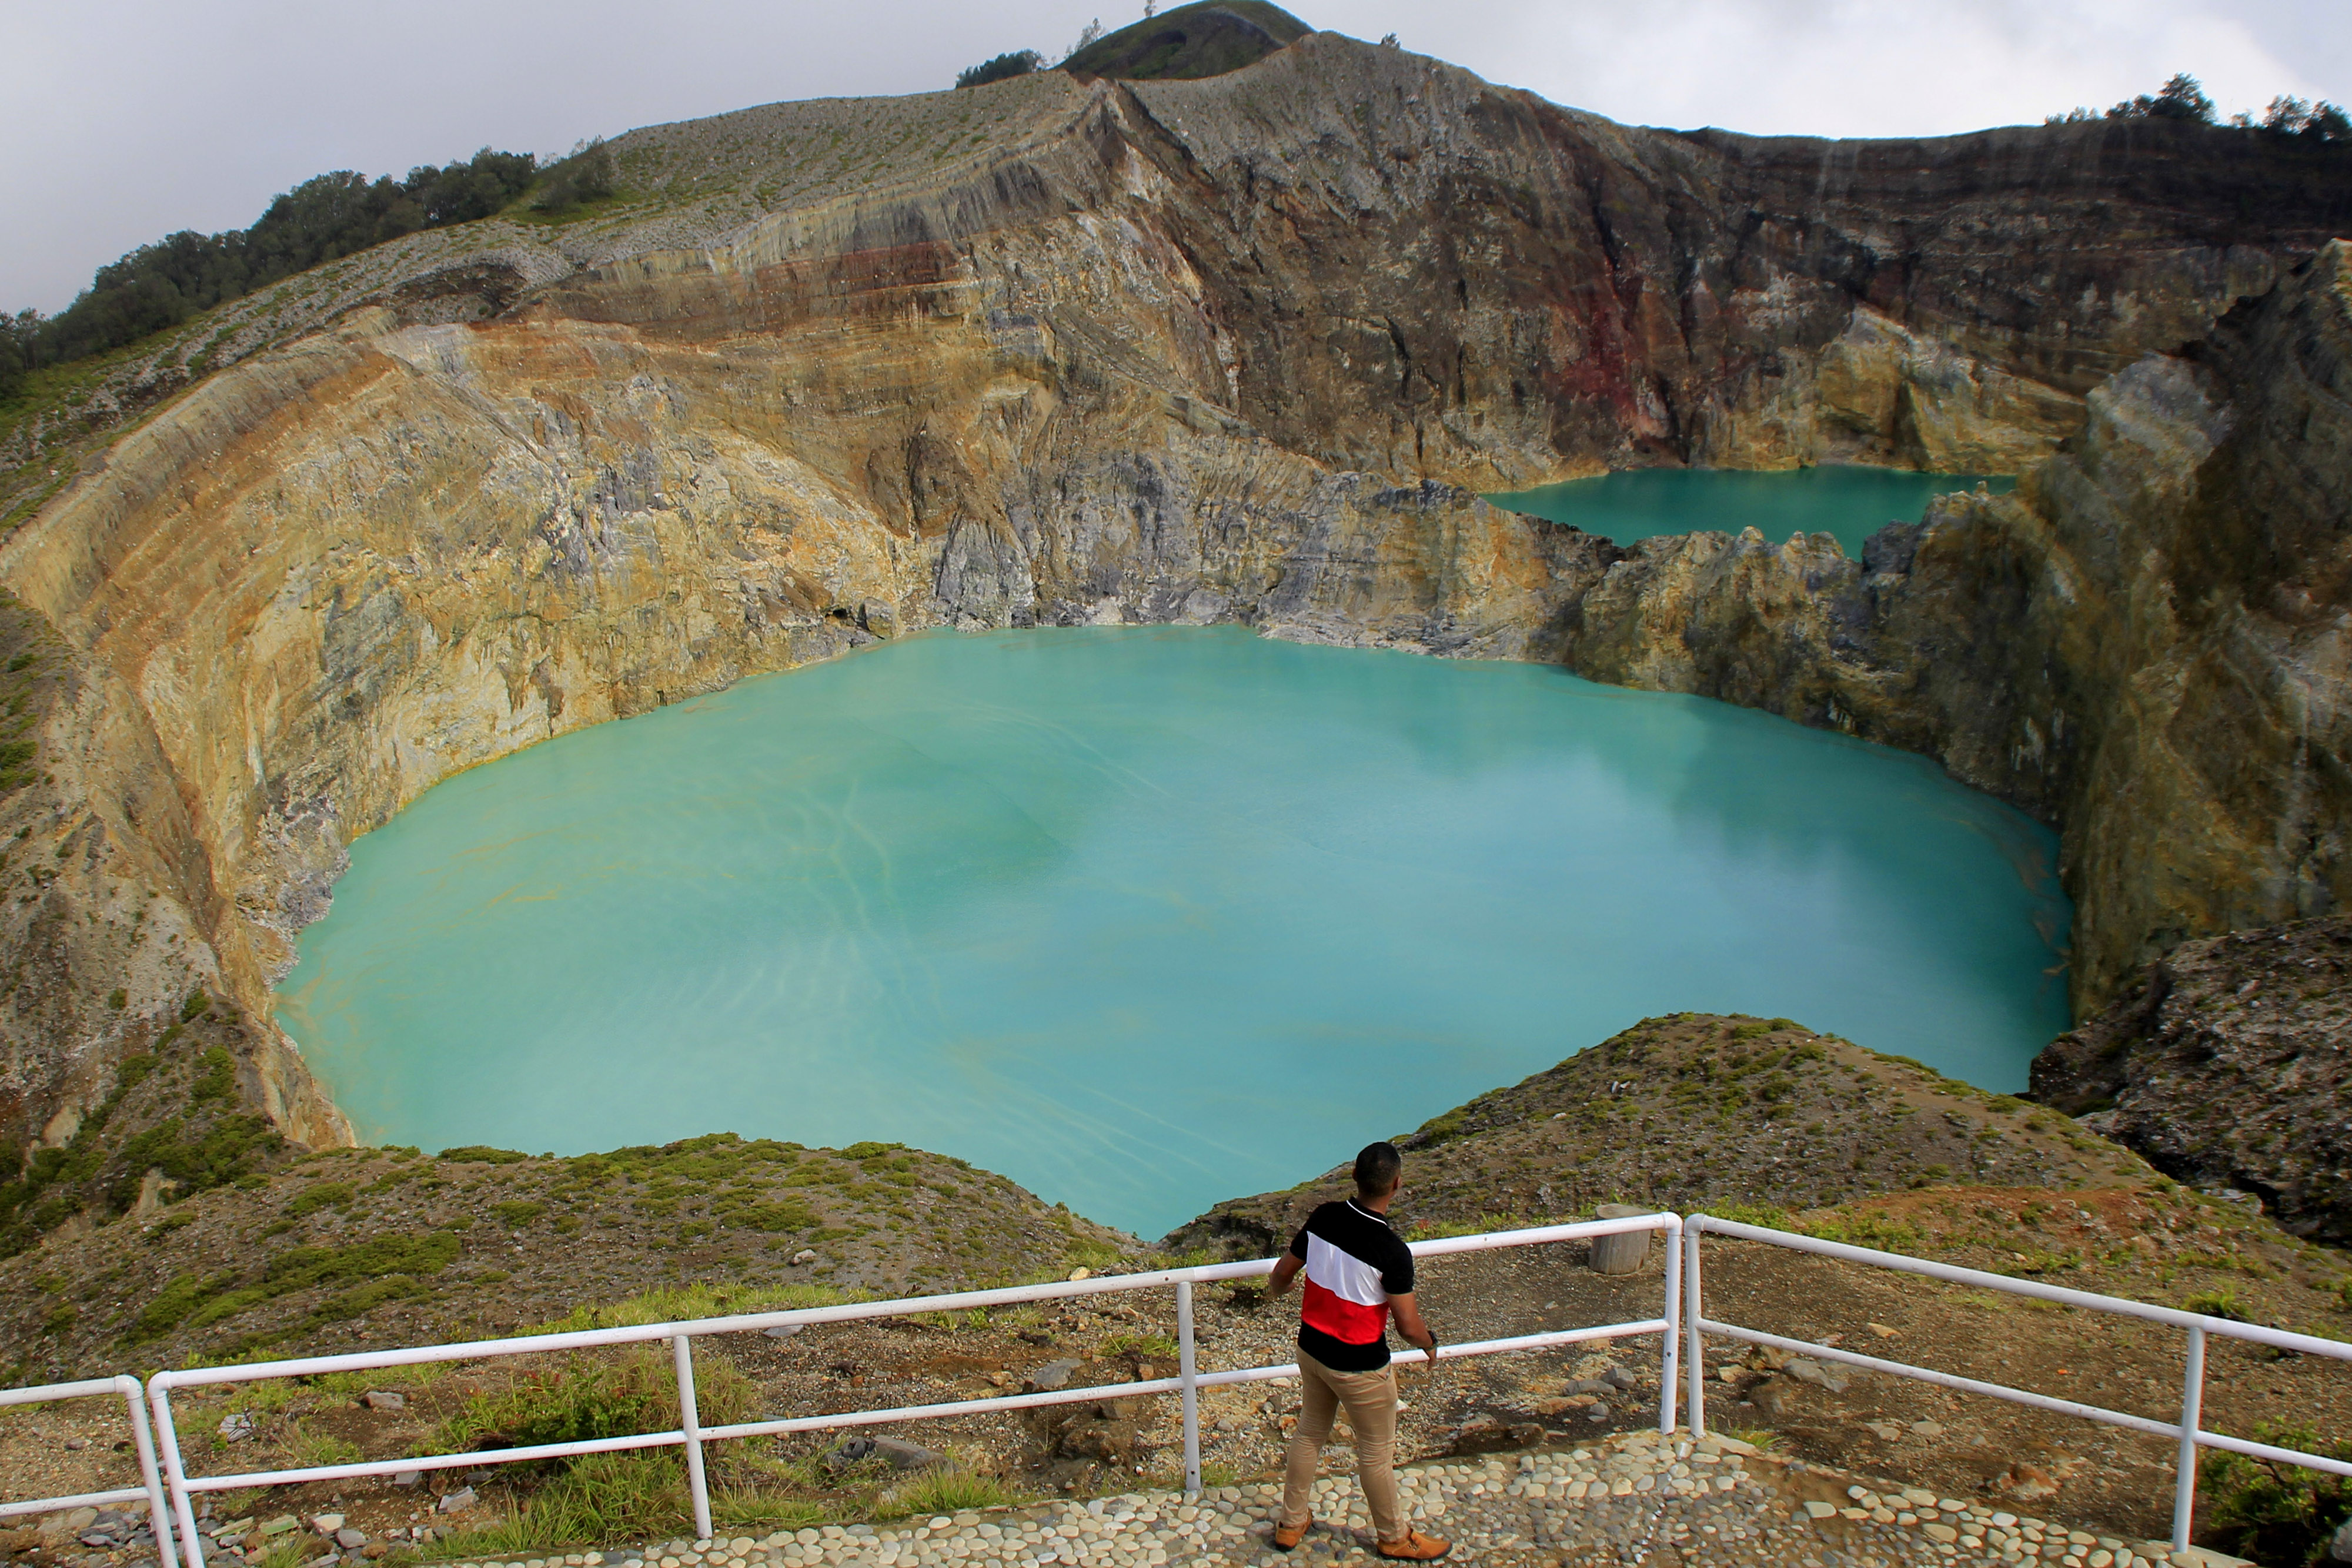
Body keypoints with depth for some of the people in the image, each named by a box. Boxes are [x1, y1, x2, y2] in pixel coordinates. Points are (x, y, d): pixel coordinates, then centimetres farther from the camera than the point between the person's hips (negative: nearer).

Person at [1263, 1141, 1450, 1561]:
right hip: (1360, 1367, -6)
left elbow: (1284, 1271, 2)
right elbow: (1408, 1325, -20)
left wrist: (1275, 1288, 25)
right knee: (1376, 1453, 16)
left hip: (1311, 1349, 6)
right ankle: (1392, 1538, 37)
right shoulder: (1391, 1251, -29)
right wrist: (1430, 1342, 3)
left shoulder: (1323, 1218, -13)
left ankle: (1291, 1523, 41)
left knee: (1309, 1433, 25)